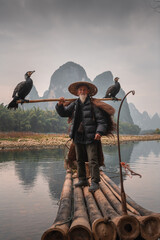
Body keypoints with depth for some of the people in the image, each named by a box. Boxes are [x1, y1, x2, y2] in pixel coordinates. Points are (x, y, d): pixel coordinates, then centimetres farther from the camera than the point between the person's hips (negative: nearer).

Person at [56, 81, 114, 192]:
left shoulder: (93, 104, -5)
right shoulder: (74, 104, 10)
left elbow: (102, 120, -7)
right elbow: (63, 113, 20)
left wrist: (99, 132, -21)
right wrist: (60, 105, 1)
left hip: (90, 137, -6)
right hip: (78, 137, 6)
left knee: (93, 160, -8)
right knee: (79, 160, 14)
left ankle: (95, 182, 0)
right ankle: (82, 180, 27)